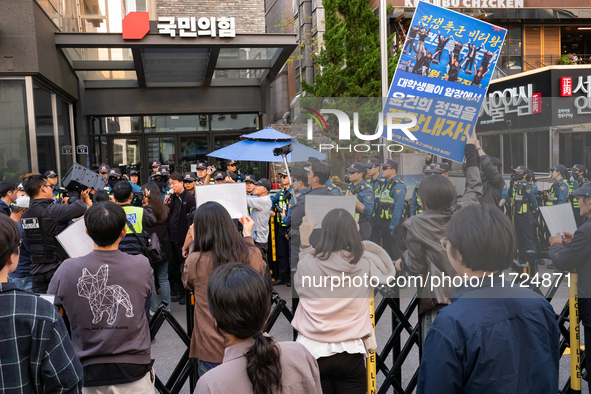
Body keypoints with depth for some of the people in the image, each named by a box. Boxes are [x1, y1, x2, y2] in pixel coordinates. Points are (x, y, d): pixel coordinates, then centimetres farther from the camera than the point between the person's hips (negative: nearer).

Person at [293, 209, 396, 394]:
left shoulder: (308, 263, -11)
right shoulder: (365, 265, -6)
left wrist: (304, 240, 15)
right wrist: (354, 235, 18)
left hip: (314, 351, 0)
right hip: (350, 353, 0)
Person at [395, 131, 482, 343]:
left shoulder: (414, 225, -12)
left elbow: (416, 266, -5)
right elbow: (475, 188, 20)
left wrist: (402, 261, 18)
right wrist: (471, 150, 30)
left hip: (437, 297, -5)